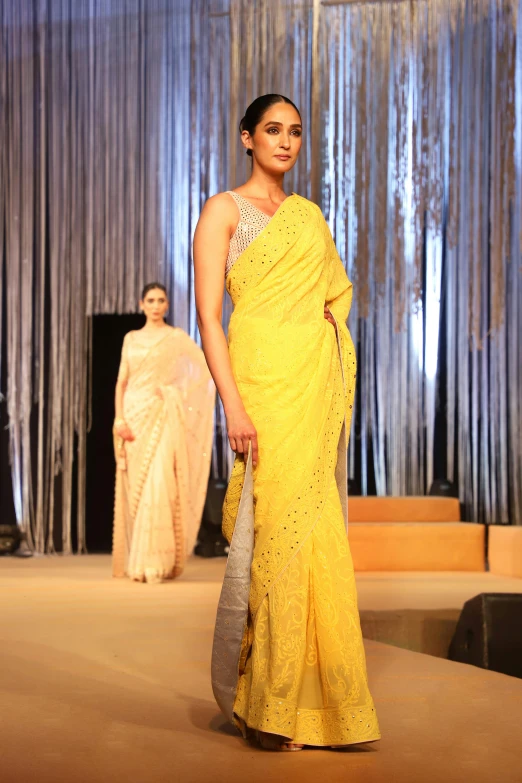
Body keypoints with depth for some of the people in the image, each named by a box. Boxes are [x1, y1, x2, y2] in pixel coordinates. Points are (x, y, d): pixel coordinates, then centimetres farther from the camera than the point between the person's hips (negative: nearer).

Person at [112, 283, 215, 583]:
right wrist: (119, 418, -3)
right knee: (135, 490, 3)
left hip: (163, 419, -4)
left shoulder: (177, 338, 3)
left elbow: (208, 369, -1)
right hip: (135, 417, 4)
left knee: (158, 485, -15)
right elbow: (122, 382, 9)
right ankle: (135, 561, 13)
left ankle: (157, 562, -13)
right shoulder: (131, 339, 14)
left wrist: (179, 394, -4)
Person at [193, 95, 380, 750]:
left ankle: (310, 693, 12)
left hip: (322, 382, 6)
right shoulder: (224, 210, 2)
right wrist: (233, 405, -17)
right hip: (266, 380, -6)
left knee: (319, 533, 3)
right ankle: (260, 701, 3)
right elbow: (207, 314, -7)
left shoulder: (309, 215, 20)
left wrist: (329, 316, 6)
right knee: (275, 528, -10)